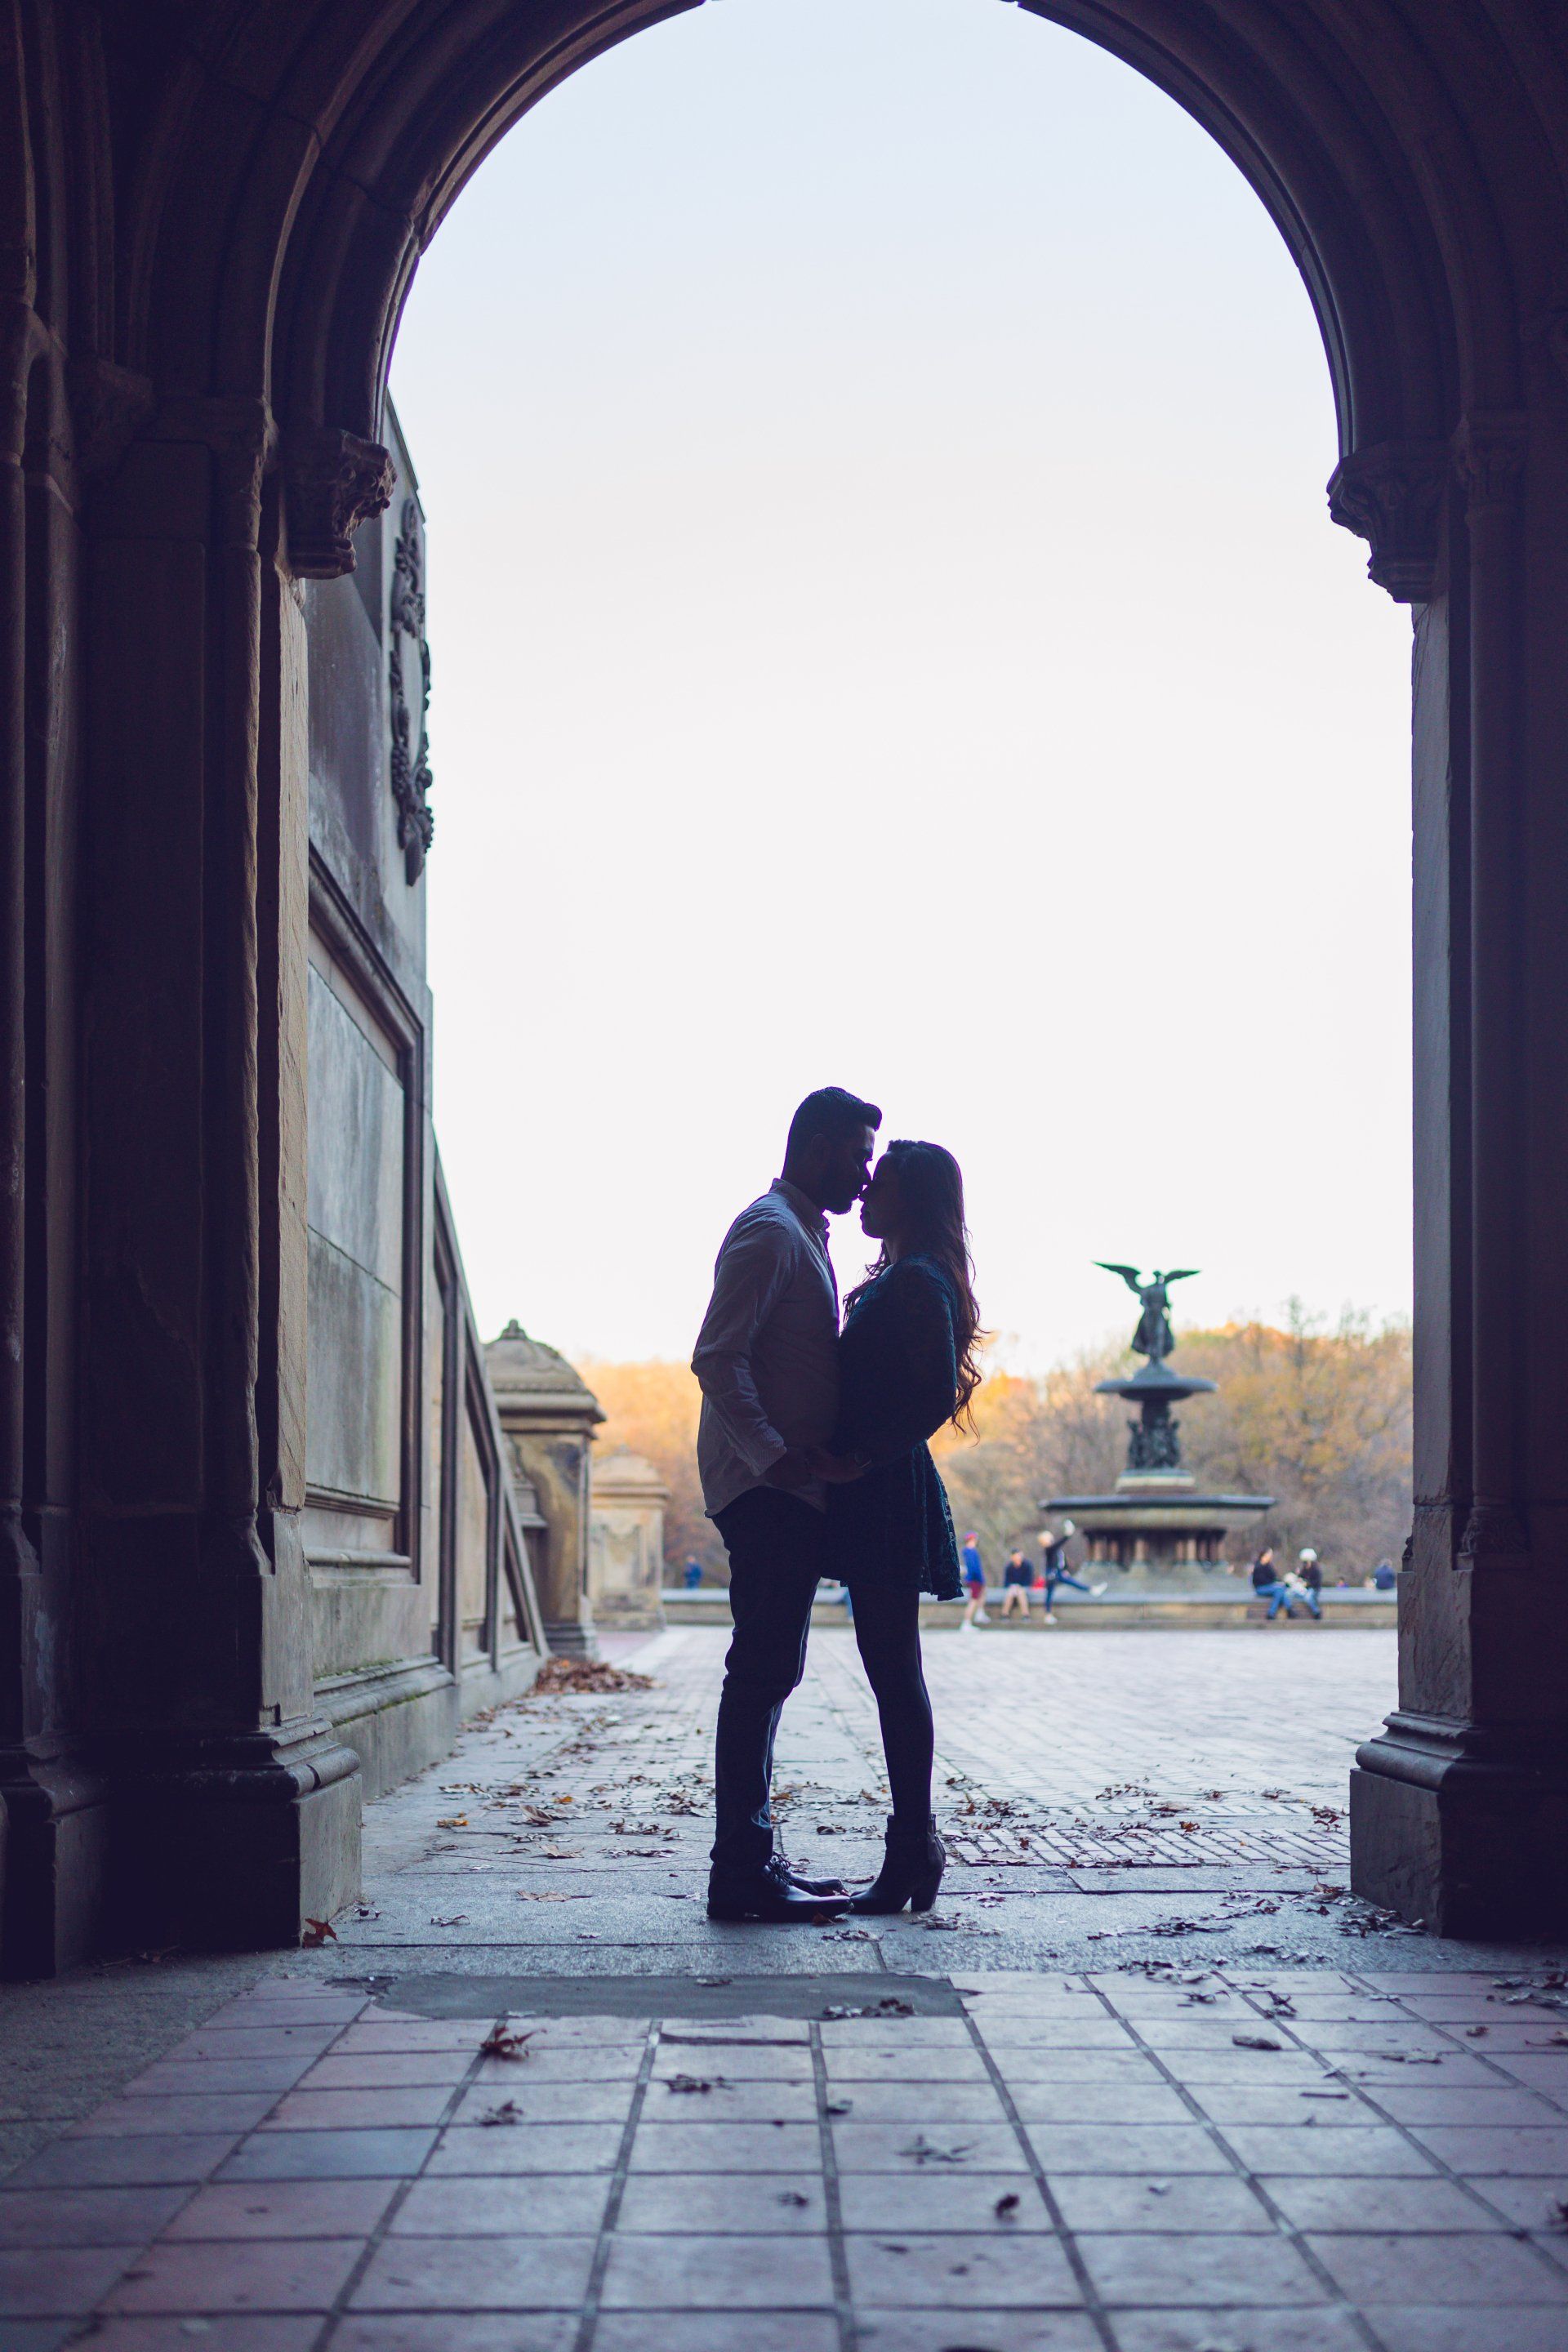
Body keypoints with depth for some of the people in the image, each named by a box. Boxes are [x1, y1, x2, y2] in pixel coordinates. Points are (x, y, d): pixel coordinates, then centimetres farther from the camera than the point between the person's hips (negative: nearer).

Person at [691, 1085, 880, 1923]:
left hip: (790, 1490, 10)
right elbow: (718, 1358, -20)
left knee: (767, 1671, 12)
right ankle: (742, 1872, -10)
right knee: (764, 1670, -11)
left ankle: (752, 1859, 17)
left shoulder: (802, 1235, 22)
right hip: (767, 1489, -10)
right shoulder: (770, 1231, -10)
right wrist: (773, 1454, -27)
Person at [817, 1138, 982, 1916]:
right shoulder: (903, 1280, 17)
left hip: (887, 1495, -10)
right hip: (885, 1495, 10)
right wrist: (851, 1457, 14)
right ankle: (913, 1850, 14)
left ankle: (913, 1852, -5)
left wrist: (862, 1458, -19)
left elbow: (936, 1397, -21)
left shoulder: (916, 1284, -13)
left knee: (894, 1673, -7)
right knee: (893, 1674, 10)